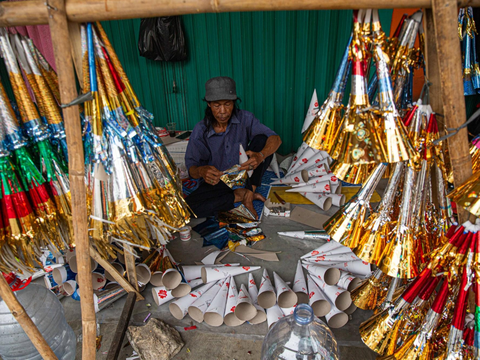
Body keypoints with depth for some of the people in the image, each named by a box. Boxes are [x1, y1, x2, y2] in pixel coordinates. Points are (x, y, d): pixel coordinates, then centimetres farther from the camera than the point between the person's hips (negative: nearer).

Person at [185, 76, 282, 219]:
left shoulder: (244, 118, -12)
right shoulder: (200, 130, -13)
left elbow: (275, 138, -18)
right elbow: (191, 167, -12)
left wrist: (260, 156, -42)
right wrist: (201, 171, -39)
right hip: (217, 180, 0)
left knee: (261, 139, -21)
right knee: (188, 206, -28)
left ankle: (249, 193, -19)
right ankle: (241, 196, -13)